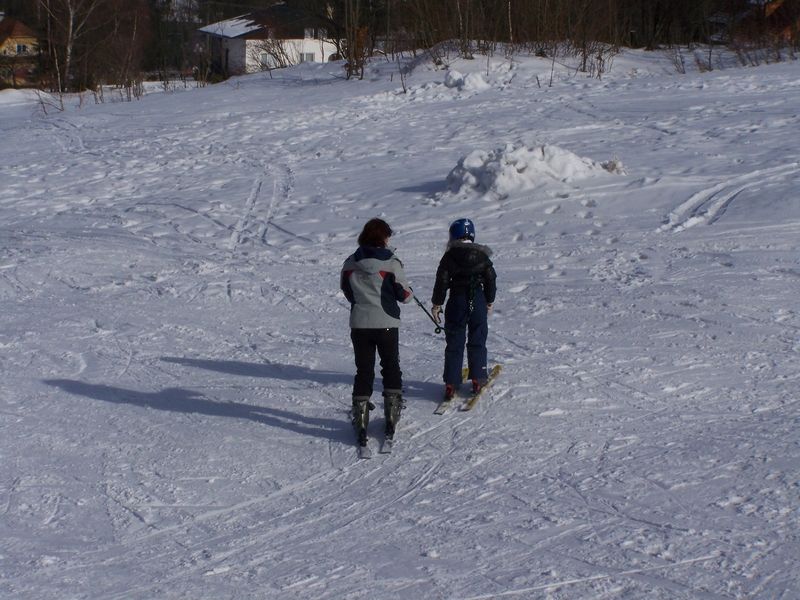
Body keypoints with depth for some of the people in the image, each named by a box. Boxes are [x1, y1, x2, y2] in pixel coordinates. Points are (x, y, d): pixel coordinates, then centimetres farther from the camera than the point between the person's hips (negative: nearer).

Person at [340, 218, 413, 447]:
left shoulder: (350, 263, -1)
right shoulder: (391, 263, -11)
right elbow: (405, 295, -7)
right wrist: (409, 293, 15)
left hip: (359, 324, 2)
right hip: (386, 324, -2)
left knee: (363, 372, 9)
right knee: (391, 369, 15)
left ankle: (360, 422, 6)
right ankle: (391, 418, 17)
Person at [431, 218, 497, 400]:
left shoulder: (449, 256, -5)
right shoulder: (482, 255, 1)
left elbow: (442, 282, -5)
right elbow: (491, 280, 5)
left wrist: (437, 304, 4)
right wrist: (489, 302, 18)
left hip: (457, 300, -1)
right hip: (478, 301, 1)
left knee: (454, 342, 4)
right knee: (477, 341, 12)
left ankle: (451, 384, 3)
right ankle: (478, 380, 13)